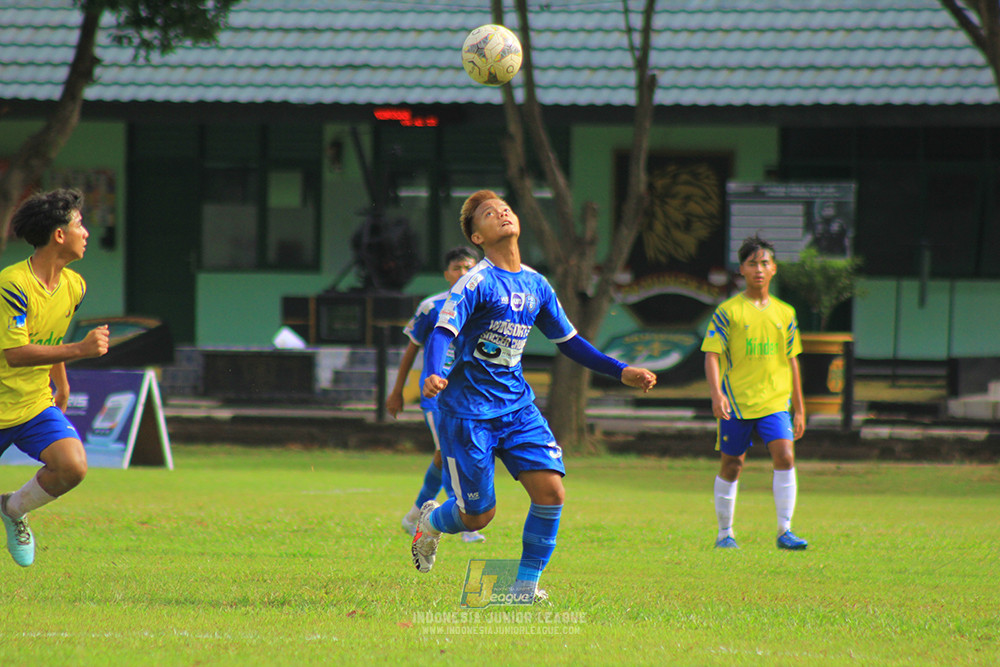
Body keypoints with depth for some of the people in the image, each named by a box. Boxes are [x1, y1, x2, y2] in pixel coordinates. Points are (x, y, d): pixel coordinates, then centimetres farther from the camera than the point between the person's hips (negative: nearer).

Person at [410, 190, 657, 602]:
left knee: (551, 491, -12)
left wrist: (621, 373, 13)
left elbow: (569, 342, 19)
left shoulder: (535, 285, 8)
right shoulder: (477, 283, -13)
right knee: (479, 515, -2)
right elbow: (443, 332, -24)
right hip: (468, 409, -6)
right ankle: (431, 521, 33)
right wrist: (432, 376, -44)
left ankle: (525, 587, 2)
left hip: (517, 404, 6)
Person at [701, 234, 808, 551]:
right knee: (732, 465, 5)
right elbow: (712, 355, -4)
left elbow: (791, 361, 16)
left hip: (775, 402, 2)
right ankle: (725, 533, 20)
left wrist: (799, 409, 15)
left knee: (785, 456, -16)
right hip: (736, 401, -2)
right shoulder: (728, 311, 0)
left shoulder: (785, 313, 10)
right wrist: (716, 394, -20)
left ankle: (785, 530, -12)